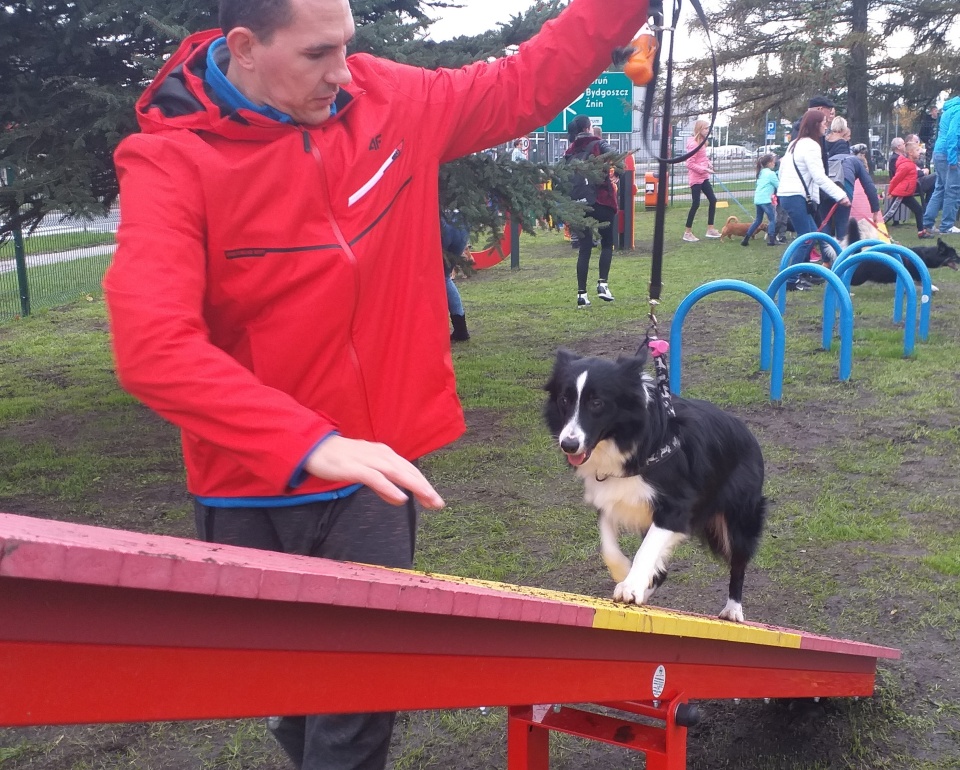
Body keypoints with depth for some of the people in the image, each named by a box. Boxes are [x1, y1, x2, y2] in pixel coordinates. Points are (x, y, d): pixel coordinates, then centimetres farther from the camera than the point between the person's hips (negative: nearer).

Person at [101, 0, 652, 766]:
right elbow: (153, 347, -30)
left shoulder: (387, 102, -3)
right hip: (253, 490, -2)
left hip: (373, 474, 2)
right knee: (286, 682, 18)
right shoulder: (172, 162, -17)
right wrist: (310, 443, -39)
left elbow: (526, 85, 9)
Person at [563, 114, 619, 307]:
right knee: (607, 243, 14)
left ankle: (582, 294, 1)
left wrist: (568, 207, 13)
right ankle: (602, 283, 1)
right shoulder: (598, 145, 2)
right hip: (601, 202, -3)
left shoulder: (569, 153, 13)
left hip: (579, 204, 4)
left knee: (584, 249, 6)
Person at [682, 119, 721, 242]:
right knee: (695, 204, -7)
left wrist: (708, 163, 3)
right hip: (696, 178, -9)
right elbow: (690, 164, -20)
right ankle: (688, 233, 2)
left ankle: (710, 229, 19)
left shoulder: (702, 142, 10)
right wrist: (704, 169, -23)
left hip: (703, 177, 10)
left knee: (713, 200, 11)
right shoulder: (693, 144, -18)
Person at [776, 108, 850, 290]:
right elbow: (820, 177, -19)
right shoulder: (811, 146, -12)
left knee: (810, 234, 15)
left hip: (786, 194, 10)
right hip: (796, 197, -10)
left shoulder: (795, 144, 19)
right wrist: (840, 195, -19)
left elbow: (782, 169, 23)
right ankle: (791, 280, -10)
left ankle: (800, 275, 17)